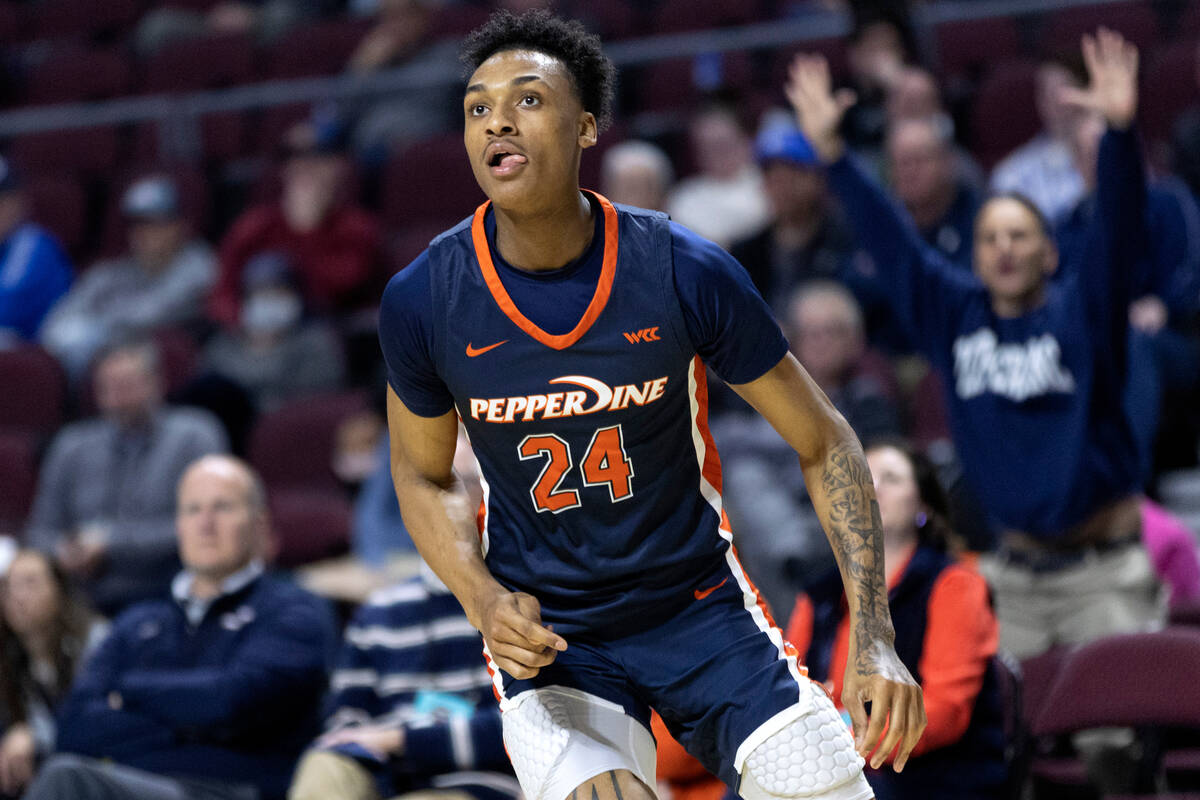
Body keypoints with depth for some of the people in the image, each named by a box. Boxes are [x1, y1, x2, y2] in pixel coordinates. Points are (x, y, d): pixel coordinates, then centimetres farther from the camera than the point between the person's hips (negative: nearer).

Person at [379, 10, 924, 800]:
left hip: (701, 608, 1)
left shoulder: (685, 272, -15)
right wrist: (485, 601, -13)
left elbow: (824, 444, -5)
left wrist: (875, 640, -13)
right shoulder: (423, 301, -12)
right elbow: (423, 476, 7)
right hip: (545, 634, -1)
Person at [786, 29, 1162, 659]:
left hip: (1102, 574, -3)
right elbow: (890, 241, 7)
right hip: (1013, 576, 3)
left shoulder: (1081, 312, 1)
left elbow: (1117, 230, -13)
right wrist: (830, 152, 1)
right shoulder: (954, 315, 9)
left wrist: (1120, 131, -30)